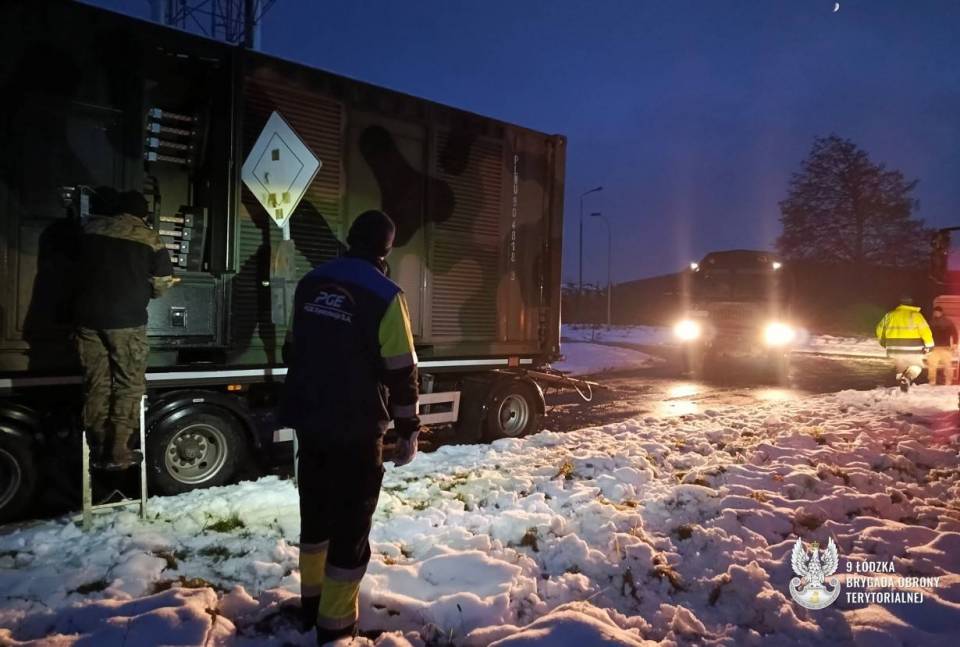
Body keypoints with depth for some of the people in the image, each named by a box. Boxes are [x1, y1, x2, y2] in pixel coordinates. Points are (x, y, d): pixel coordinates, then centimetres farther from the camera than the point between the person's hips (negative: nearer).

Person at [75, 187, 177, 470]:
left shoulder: (91, 227, 10)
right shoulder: (149, 238, 0)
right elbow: (162, 284, 1)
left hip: (89, 317, 4)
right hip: (127, 320, -4)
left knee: (95, 384, 10)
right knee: (129, 385, 4)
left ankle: (98, 450, 14)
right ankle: (117, 451, 2)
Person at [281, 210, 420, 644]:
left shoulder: (310, 284, 6)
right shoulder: (385, 296, -14)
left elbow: (296, 351, 14)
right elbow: (401, 372, -14)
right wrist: (408, 429, -4)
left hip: (308, 420, 7)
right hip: (356, 428, -6)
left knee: (316, 512, 21)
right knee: (351, 524, 6)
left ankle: (311, 602, 37)